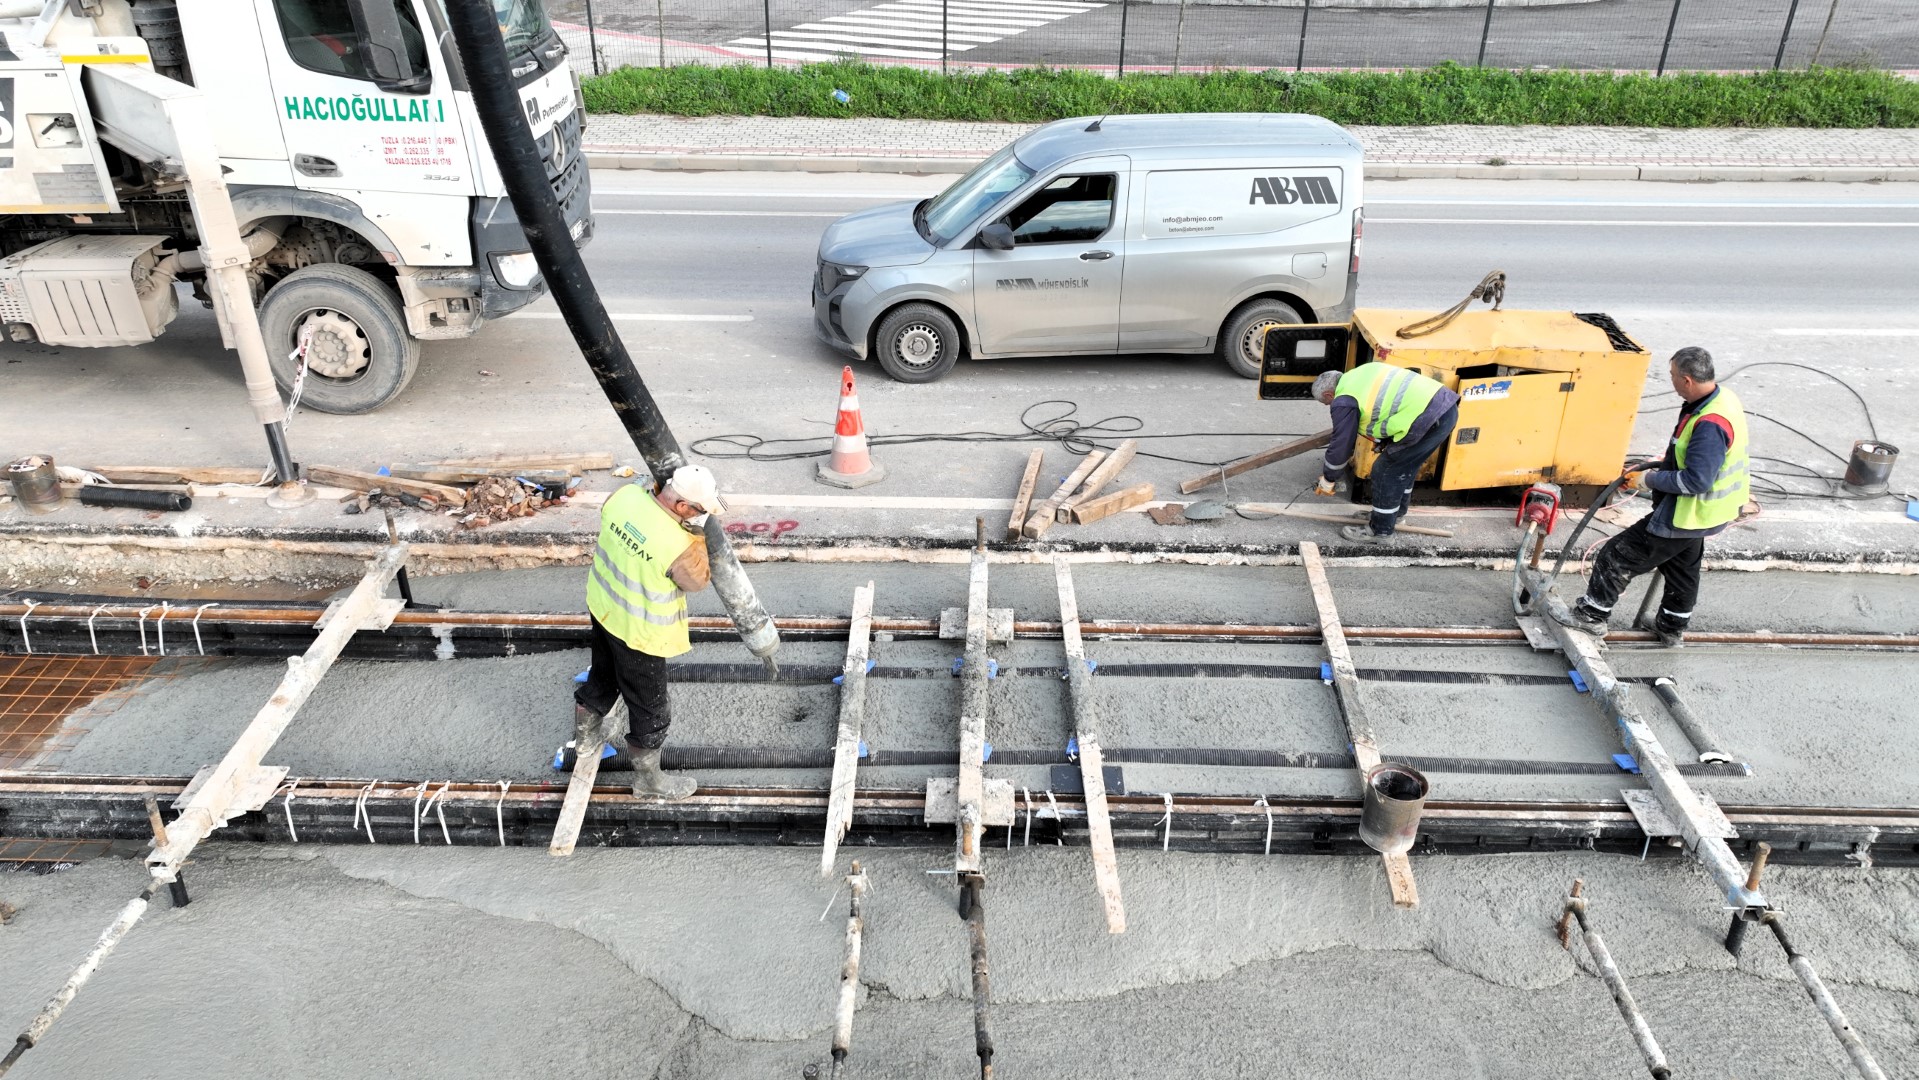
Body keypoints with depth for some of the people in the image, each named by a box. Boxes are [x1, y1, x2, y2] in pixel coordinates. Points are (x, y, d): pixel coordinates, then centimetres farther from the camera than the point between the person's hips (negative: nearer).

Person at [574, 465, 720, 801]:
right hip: (638, 632, -7)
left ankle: (583, 733, 55)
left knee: (603, 675, 33)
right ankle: (648, 779, 36)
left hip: (603, 606, 7)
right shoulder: (679, 546, -36)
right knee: (650, 709, 16)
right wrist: (698, 536, -8)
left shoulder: (625, 495, -19)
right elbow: (697, 581, -14)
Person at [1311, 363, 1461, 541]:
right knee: (1403, 465, 27)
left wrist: (1327, 480, 17)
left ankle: (1380, 530, 18)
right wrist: (1382, 441, 34)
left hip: (1427, 420, -9)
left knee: (1385, 471, 6)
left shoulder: (1344, 402, -4)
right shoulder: (1361, 374, 22)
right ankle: (1395, 514, 44)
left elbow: (1340, 445, 3)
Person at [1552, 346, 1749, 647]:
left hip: (1685, 517, -10)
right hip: (1701, 513, 10)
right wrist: (1666, 462, 7)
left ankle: (1592, 615, 14)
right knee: (1683, 566, 27)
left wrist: (1649, 479, -21)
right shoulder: (1722, 397, -1)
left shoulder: (1709, 424, -33)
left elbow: (1696, 481, -32)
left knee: (1618, 556, 0)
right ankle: (1672, 628, 45)